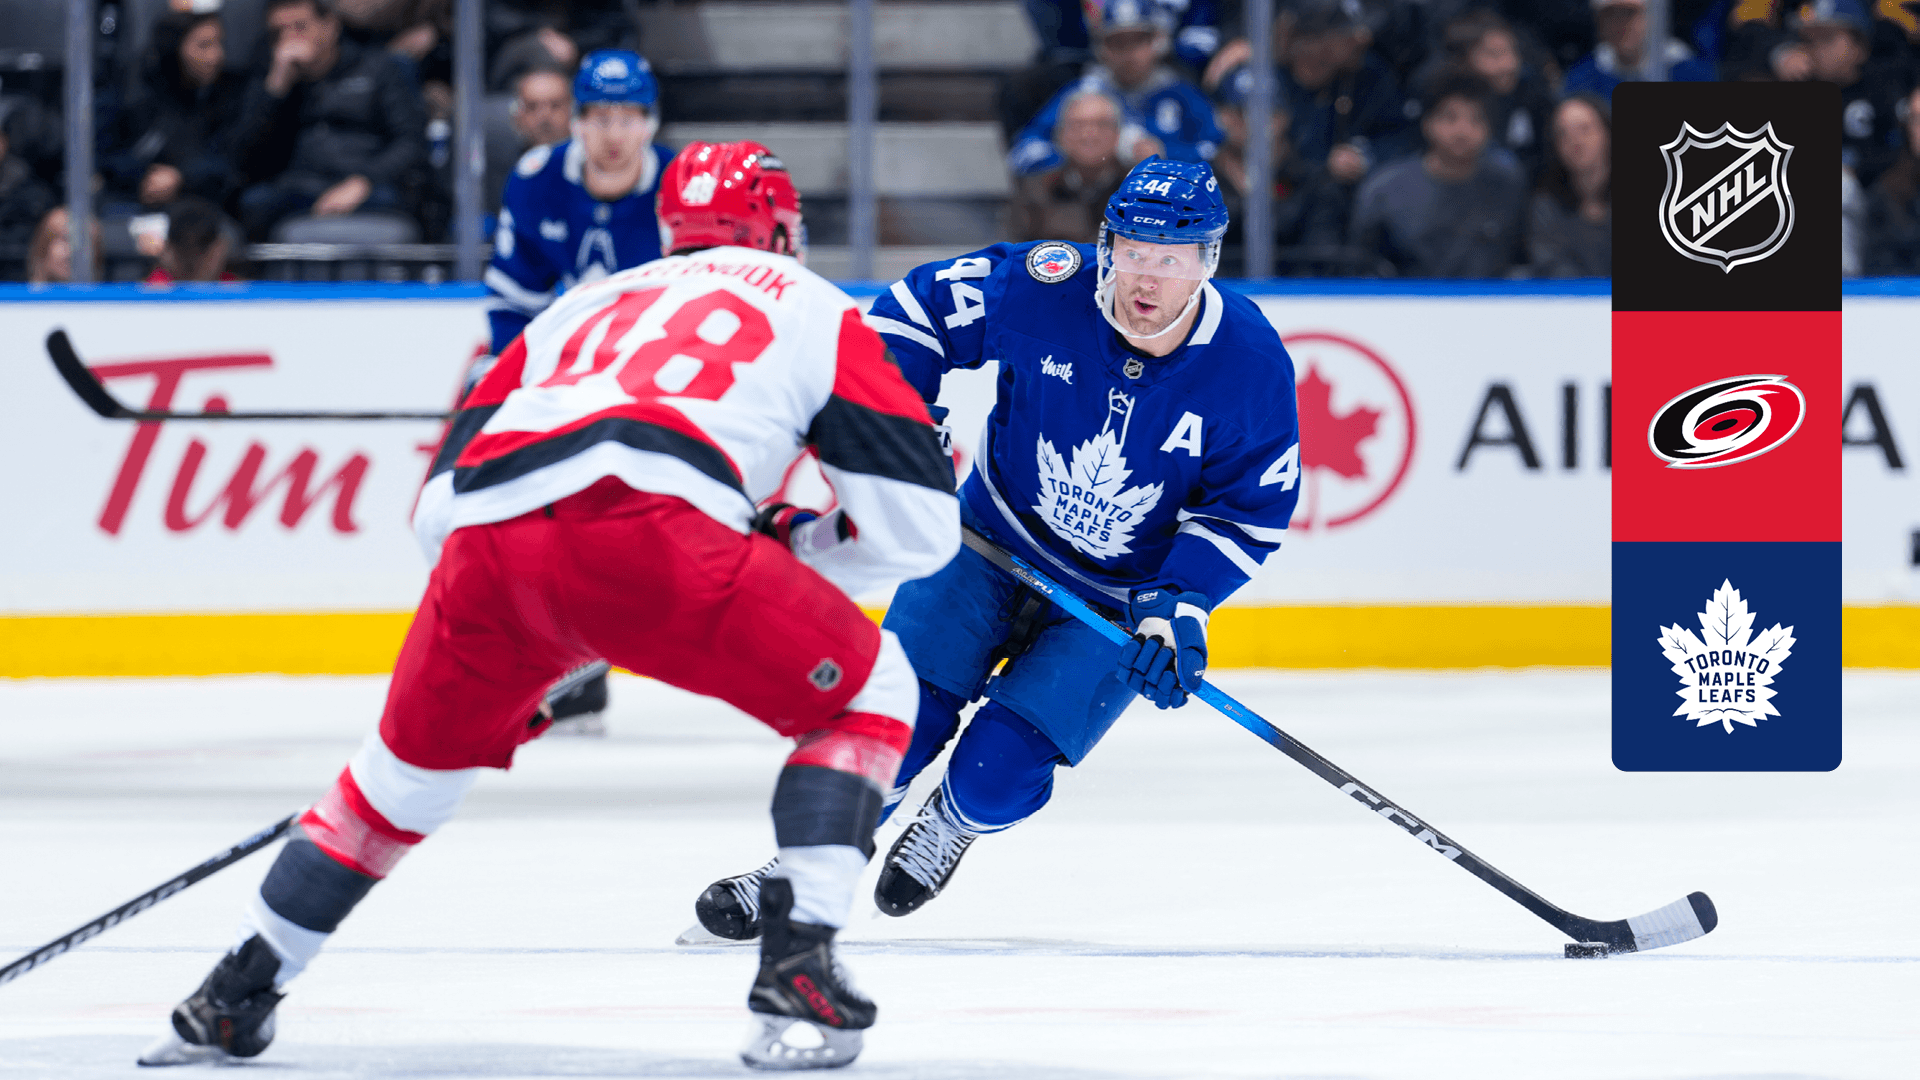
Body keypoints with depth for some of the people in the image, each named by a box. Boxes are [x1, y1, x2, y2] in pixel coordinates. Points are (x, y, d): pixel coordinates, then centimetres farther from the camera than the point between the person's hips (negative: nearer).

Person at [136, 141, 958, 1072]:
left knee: (414, 759, 30)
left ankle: (233, 996, 33)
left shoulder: (585, 306, 38)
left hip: (487, 540, 5)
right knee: (864, 696, 16)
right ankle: (796, 977, 0)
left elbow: (438, 506, 33)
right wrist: (795, 547, 35)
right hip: (648, 524, -5)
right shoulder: (813, 308, 26)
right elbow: (915, 523, 17)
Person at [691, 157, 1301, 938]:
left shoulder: (1252, 364, -20)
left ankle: (953, 822, 25)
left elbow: (1251, 509, -10)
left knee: (997, 773, -12)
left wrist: (1177, 608, -20)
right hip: (995, 543, 1)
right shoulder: (1044, 291, -21)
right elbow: (918, 306, -5)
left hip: (1121, 599, -1)